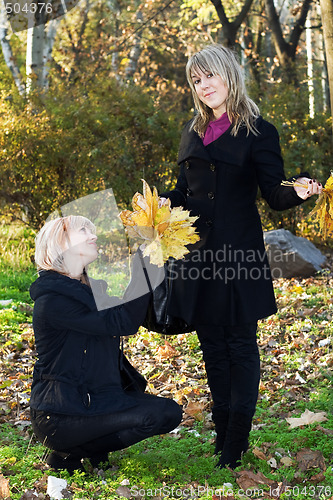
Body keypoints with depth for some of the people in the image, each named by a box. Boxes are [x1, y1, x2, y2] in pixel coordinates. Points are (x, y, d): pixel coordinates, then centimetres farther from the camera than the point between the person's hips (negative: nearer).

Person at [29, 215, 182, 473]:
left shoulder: (93, 289, 13)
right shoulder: (51, 299, -16)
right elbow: (121, 323, -23)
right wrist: (143, 266, -21)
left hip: (97, 399, 9)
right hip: (60, 416, -9)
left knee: (171, 413, -3)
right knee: (157, 414, -20)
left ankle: (95, 450, 8)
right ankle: (67, 455, -5)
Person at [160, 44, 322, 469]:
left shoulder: (258, 132, -4)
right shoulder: (193, 132, 13)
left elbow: (274, 195, -6)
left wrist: (298, 191, -27)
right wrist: (163, 203, -2)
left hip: (239, 253, -6)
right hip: (199, 253, 6)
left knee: (240, 345, 0)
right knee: (211, 345, 12)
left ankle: (235, 448, 5)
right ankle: (222, 430, 23)